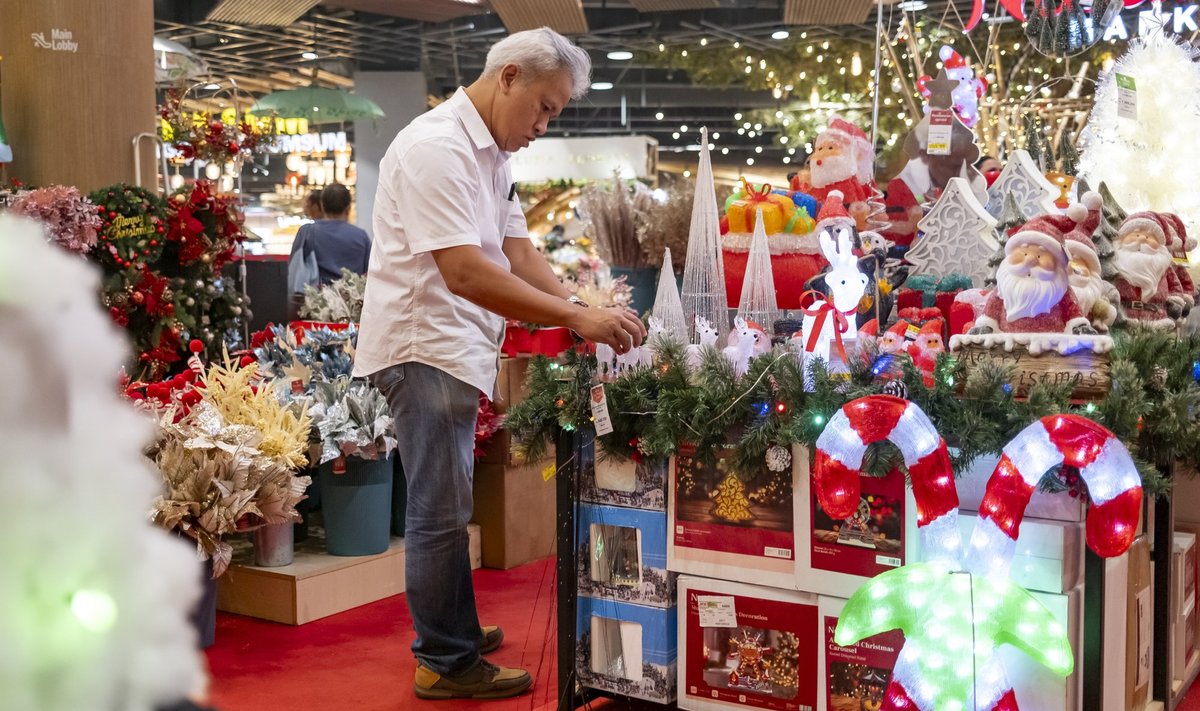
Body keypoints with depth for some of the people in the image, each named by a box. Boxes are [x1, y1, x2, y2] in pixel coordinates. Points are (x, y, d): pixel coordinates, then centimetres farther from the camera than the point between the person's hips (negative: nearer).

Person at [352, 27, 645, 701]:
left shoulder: (493, 156, 13)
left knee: (446, 507, 19)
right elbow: (464, 273, -27)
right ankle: (448, 663, 10)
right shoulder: (437, 147, -19)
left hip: (456, 351, 10)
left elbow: (518, 252, 10)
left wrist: (584, 312, -5)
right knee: (442, 512, -1)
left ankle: (451, 629, 33)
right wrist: (578, 317, -27)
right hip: (422, 347, -10)